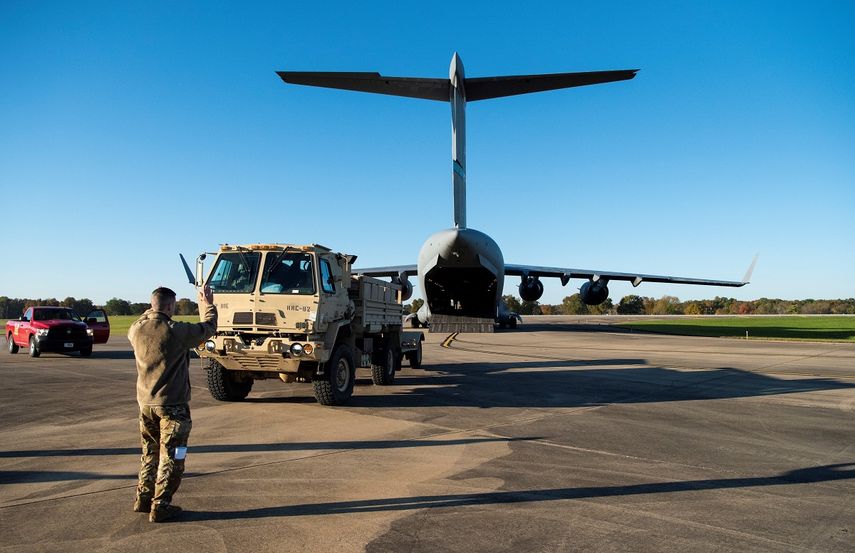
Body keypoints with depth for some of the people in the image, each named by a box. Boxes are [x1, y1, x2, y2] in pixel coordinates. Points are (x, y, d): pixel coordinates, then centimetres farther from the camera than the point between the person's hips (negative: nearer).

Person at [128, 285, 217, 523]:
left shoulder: (136, 329, -4)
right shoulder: (176, 331, -21)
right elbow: (208, 328, -6)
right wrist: (207, 305, 9)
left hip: (145, 403, 7)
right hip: (172, 405, -6)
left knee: (150, 453, 22)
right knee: (170, 458, 5)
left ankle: (143, 499, 30)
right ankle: (160, 507, 9)